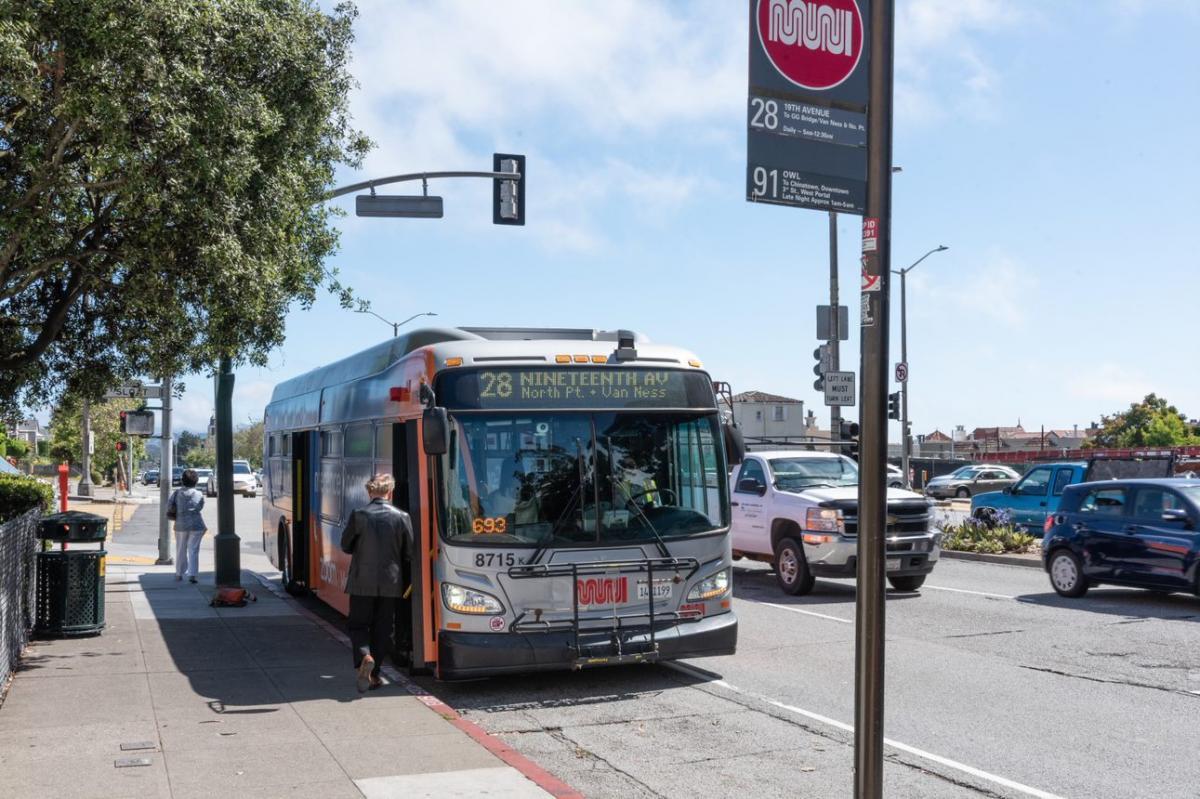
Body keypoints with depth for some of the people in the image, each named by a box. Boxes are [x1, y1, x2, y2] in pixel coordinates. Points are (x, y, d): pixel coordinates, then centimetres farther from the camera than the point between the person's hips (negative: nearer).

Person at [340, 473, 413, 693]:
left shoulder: (358, 516, -8)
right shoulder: (402, 517, -6)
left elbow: (346, 546, 1)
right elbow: (409, 552, 1)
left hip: (362, 582, -1)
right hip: (391, 583, 1)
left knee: (358, 625, 9)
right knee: (382, 629, 12)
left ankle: (364, 657, -17)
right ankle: (374, 673, 13)